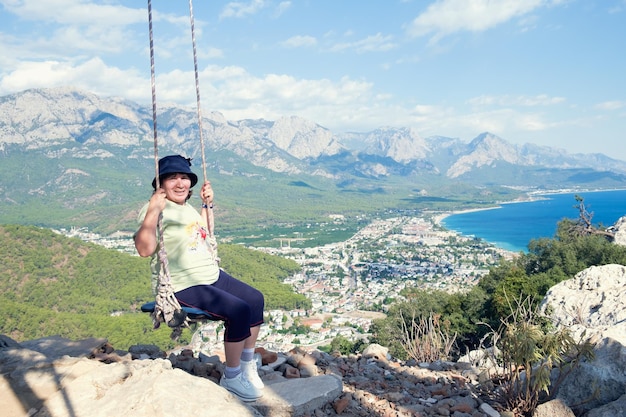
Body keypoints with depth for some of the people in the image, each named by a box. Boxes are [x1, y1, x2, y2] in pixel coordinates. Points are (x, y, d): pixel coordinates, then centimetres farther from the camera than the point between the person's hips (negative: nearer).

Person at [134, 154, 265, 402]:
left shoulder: (187, 207, 14)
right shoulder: (155, 210, -15)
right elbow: (144, 249, -30)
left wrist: (207, 204, 21)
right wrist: (153, 211, -35)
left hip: (212, 276, 10)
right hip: (183, 286, -10)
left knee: (255, 299, 8)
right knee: (239, 311, -23)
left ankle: (248, 367, 21)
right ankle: (231, 378, -2)